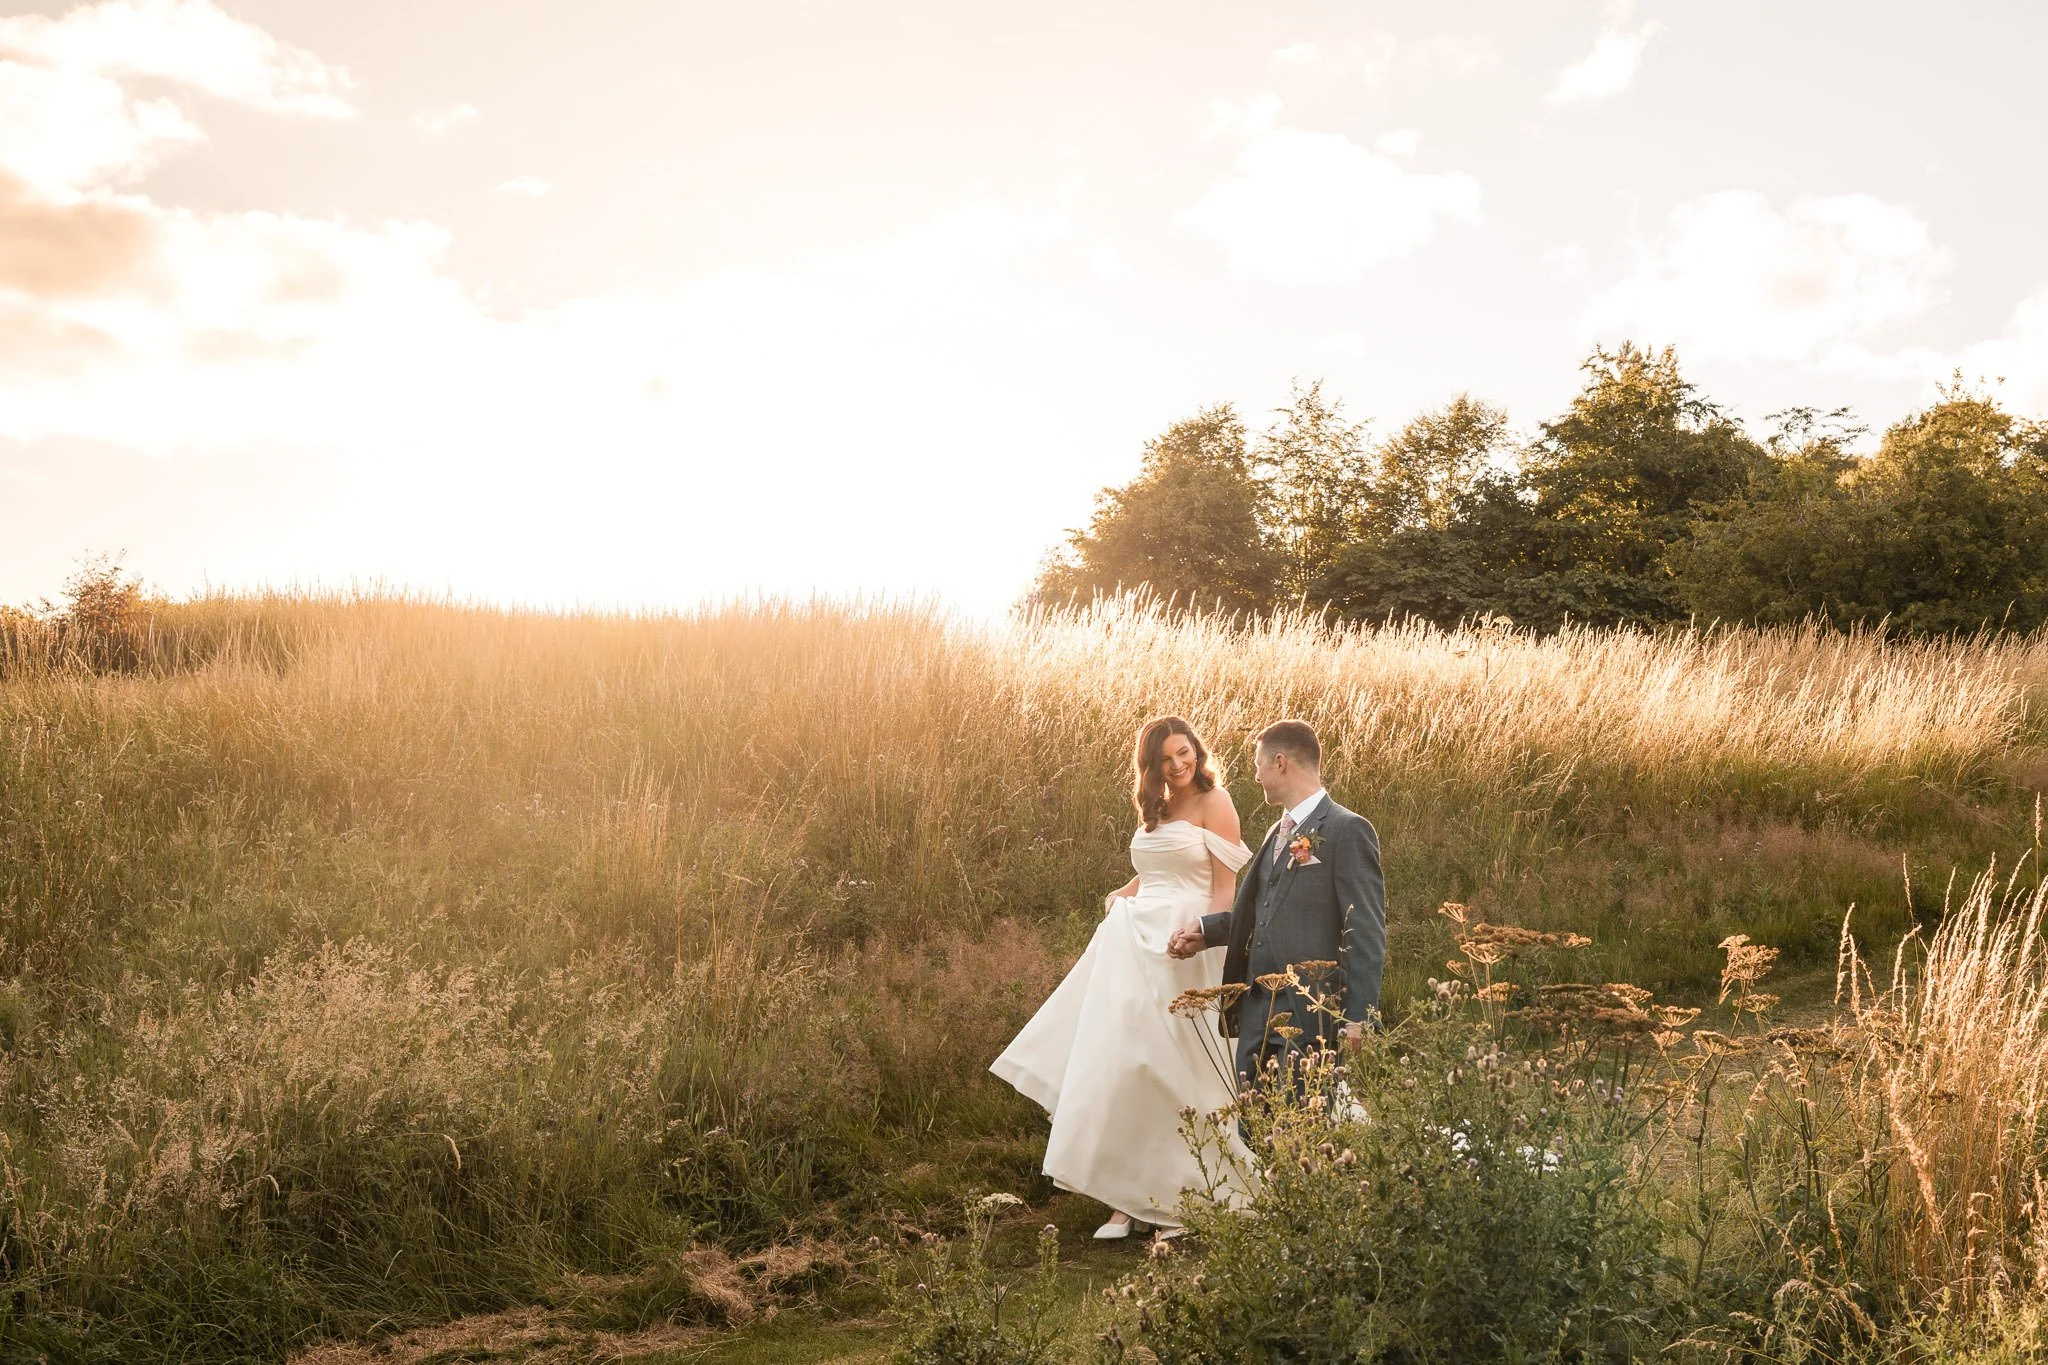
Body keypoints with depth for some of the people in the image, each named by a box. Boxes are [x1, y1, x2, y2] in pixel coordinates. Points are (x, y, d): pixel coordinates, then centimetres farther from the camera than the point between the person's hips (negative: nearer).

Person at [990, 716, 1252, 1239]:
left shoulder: (1214, 803, -2)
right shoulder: (1155, 810, 19)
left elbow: (1226, 884, -8)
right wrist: (1121, 897, 10)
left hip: (1183, 949, -7)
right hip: (1134, 941, 7)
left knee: (1170, 1069, -3)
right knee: (1121, 1064, 1)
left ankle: (1184, 1198, 11)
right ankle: (1129, 1199, 6)